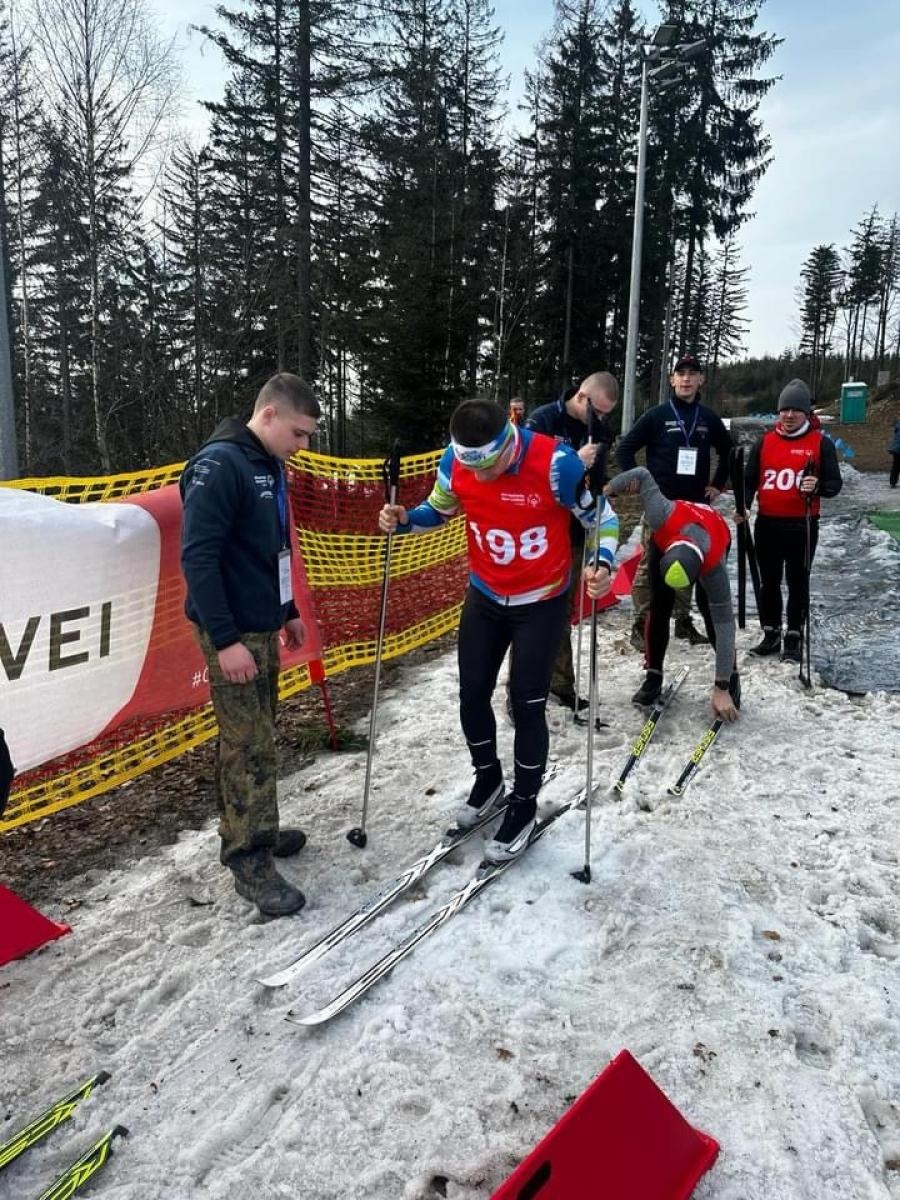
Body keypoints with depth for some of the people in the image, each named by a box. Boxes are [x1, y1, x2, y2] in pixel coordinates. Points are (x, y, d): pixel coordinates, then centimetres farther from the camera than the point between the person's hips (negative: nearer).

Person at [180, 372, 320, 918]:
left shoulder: (270, 467, 11)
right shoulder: (219, 464, -18)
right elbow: (198, 557, -23)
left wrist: (288, 611, 21)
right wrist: (226, 639, -25)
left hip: (262, 626, 9)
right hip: (232, 633, -9)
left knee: (256, 736, 17)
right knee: (249, 745, -2)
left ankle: (253, 830, 32)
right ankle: (250, 860, 10)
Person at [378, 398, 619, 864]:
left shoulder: (554, 462, -27)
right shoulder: (454, 461, -15)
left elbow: (602, 517, -13)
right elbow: (438, 510, 4)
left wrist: (602, 563, -31)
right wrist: (403, 519, -16)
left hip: (542, 602, -4)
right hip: (484, 596, 4)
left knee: (526, 704, 1)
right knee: (472, 694, 11)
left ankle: (524, 805, 23)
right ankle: (487, 779, 38)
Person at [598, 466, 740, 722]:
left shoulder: (714, 567, -45)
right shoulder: (662, 518, -48)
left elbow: (724, 625, -39)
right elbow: (642, 475, -32)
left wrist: (721, 688, -39)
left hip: (716, 534, -2)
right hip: (666, 536, 2)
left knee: (710, 609, -12)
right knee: (660, 606, -6)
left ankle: (731, 679, 5)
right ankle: (653, 676, 5)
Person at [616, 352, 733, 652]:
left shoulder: (709, 419, 8)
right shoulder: (656, 415, -3)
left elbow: (728, 452, 23)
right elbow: (624, 449, -3)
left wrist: (717, 484, 15)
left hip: (695, 506, 4)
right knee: (650, 566, -4)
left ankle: (684, 621, 23)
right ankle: (641, 625, 3)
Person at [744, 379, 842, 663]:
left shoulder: (821, 443, -1)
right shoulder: (765, 442, 7)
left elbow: (834, 483, -2)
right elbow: (750, 479, 11)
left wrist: (817, 487, -23)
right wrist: (743, 504, -6)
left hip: (802, 526, -3)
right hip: (767, 525, 3)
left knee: (797, 583, 5)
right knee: (769, 582, 11)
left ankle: (793, 639, 14)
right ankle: (771, 635, 24)